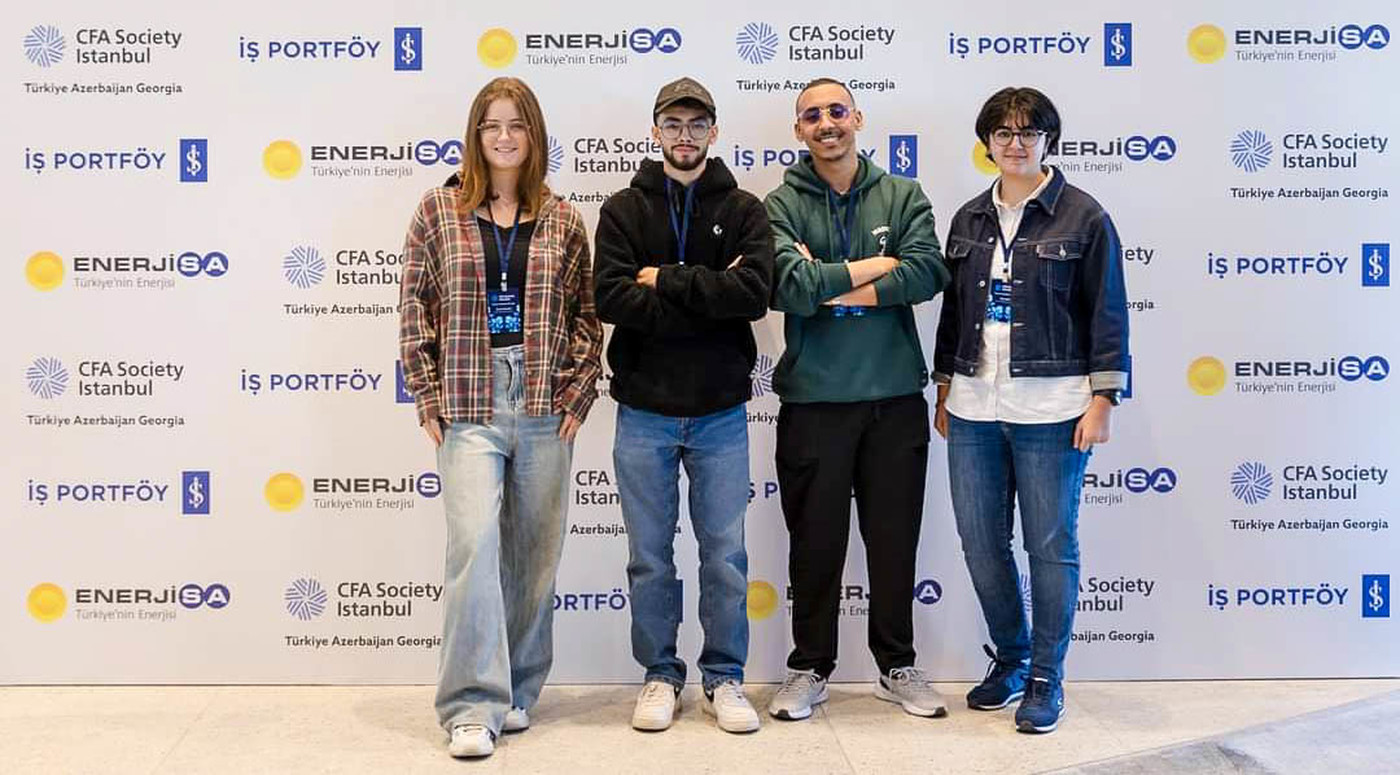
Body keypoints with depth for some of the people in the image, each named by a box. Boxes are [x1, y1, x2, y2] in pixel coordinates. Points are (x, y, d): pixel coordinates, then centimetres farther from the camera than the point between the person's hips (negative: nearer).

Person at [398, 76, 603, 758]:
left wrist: (578, 396, 1)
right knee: (474, 543, -13)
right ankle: (473, 707, -4)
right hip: (469, 404, -2)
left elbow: (586, 315, 10)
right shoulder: (439, 210, 5)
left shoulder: (562, 220, 9)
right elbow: (415, 310, 3)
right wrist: (429, 402, -2)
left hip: (546, 407, 2)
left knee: (536, 554, 7)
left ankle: (516, 692, 22)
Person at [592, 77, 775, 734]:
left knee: (725, 555, 7)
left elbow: (755, 291, -14)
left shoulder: (744, 210, 4)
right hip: (644, 412, 0)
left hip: (720, 412, 0)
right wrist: (708, 295, -16)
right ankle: (661, 675, 25)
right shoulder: (624, 210, 3)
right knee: (650, 556, 9)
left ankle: (724, 678, 22)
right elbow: (611, 298, -13)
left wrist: (665, 279, -14)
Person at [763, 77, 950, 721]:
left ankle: (897, 667, 26)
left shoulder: (903, 196, 6)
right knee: (816, 540, 8)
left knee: (895, 537, 10)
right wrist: (877, 265, -10)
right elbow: (788, 287, -16)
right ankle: (810, 668, 23)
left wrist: (826, 284, -13)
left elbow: (927, 274, -11)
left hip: (896, 396, 2)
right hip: (813, 398, -1)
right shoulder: (782, 205, 1)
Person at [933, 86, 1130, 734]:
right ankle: (1010, 659, 28)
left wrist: (1101, 399, -8)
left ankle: (1045, 679, 17)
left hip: (1051, 409, -5)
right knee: (980, 542, 9)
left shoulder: (1083, 216, -2)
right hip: (974, 408, 5)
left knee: (1051, 546, 2)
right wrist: (944, 392, 15)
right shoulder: (969, 220, 12)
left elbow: (1107, 314, -3)